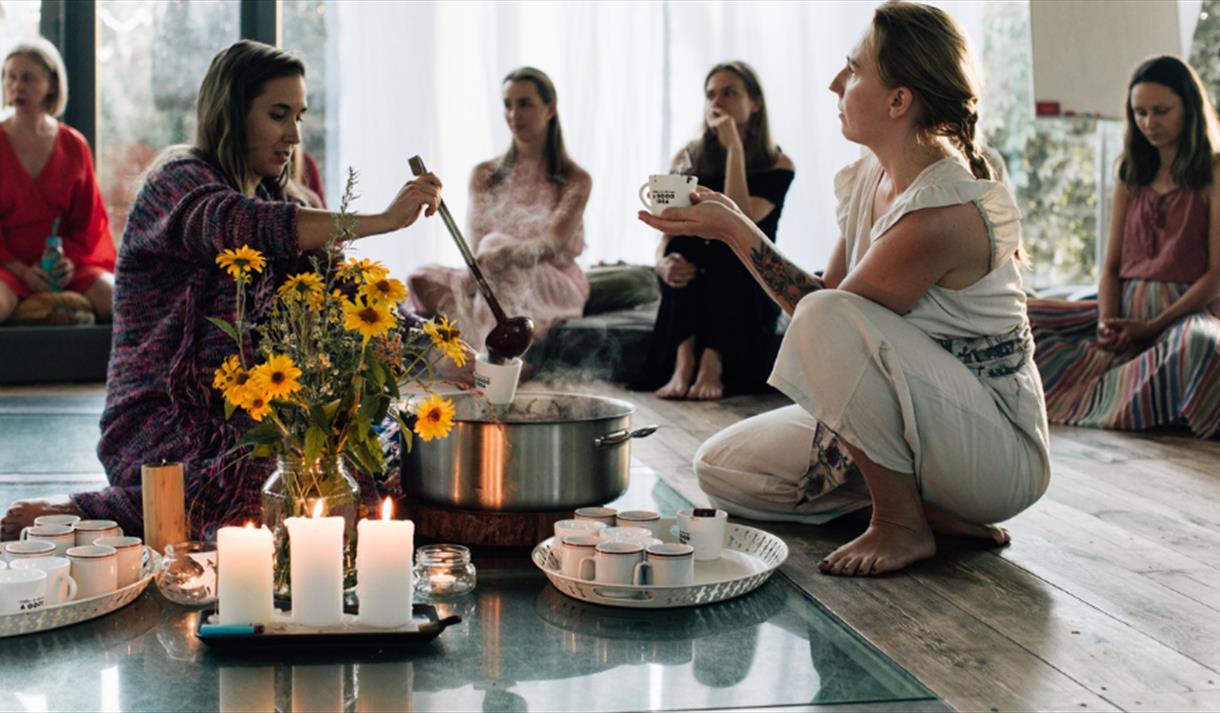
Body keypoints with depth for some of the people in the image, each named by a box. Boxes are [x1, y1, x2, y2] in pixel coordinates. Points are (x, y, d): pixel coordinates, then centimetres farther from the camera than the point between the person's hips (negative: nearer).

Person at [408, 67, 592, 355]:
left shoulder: (575, 180, 3)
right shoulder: (485, 175, 13)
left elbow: (553, 243, -15)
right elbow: (477, 247, 0)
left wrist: (508, 252, -38)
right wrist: (478, 271, -26)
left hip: (554, 290, -3)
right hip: (492, 285, 3)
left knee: (495, 245, -35)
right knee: (425, 281, -26)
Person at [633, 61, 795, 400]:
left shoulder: (777, 165, -4)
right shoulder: (687, 159, 6)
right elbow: (666, 234, -1)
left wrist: (734, 148, -18)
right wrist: (663, 263, -24)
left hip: (747, 298, -3)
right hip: (689, 296, 3)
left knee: (727, 245, -30)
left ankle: (712, 363, -42)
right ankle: (684, 361, -41)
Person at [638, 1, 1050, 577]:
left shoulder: (943, 211, -26)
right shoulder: (866, 180, 3)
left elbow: (827, 308, -19)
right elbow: (826, 293, 8)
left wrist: (735, 229, -15)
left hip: (1000, 451, -9)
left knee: (829, 321, -33)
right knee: (721, 469, 4)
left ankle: (904, 523, -15)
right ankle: (923, 502, 3)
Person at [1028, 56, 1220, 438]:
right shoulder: (1131, 177, 17)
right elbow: (1111, 265, 13)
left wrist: (1151, 327, -16)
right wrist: (1108, 322, -8)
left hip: (1187, 310, -5)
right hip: (1126, 309, 5)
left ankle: (1089, 397, -26)